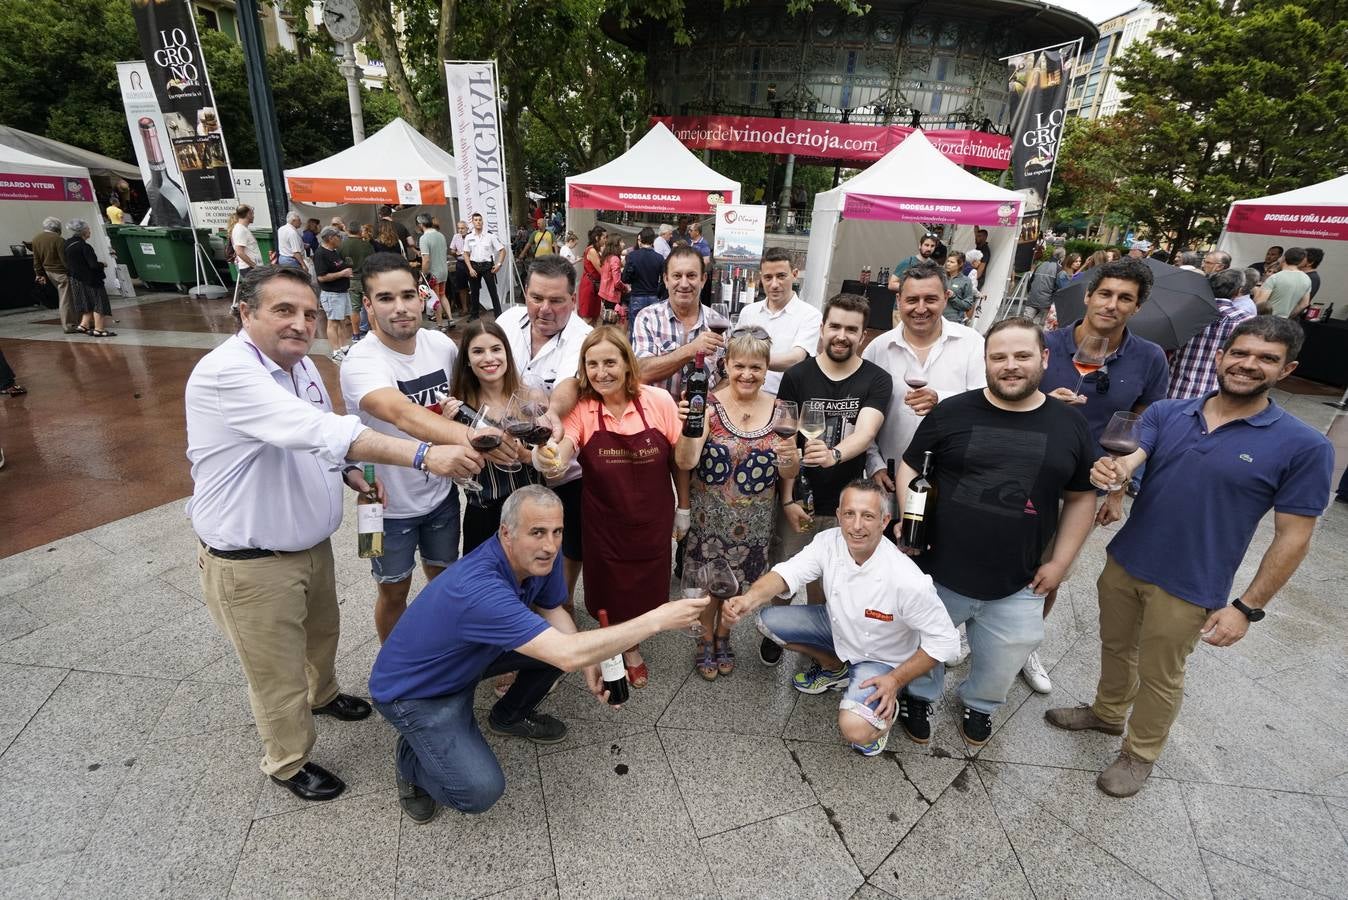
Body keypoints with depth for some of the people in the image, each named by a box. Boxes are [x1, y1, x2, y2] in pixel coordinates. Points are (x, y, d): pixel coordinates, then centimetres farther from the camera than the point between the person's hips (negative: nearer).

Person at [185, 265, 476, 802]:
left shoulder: (300, 365, 1)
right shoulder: (227, 373, -29)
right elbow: (317, 429, -43)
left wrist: (348, 472, -3)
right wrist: (422, 456, -50)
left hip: (310, 541, 8)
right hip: (251, 561, -8)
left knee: (321, 632, 30)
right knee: (277, 672, 12)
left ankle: (321, 696, 59)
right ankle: (288, 763, 38)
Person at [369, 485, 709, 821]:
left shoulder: (539, 558, -17)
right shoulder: (478, 589, -41)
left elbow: (552, 611, 2)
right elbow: (567, 656, -46)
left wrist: (589, 665, -15)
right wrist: (658, 619, -42)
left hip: (468, 660, 7)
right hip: (413, 691, -7)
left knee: (555, 644, -6)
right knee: (481, 790, -21)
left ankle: (510, 716, 20)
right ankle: (411, 756, 10)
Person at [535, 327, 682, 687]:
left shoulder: (658, 401, -13)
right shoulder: (581, 408, -12)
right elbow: (559, 453, -27)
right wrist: (548, 461, -49)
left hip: (651, 520, 1)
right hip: (603, 523, 0)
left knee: (645, 590, 19)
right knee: (610, 592, 15)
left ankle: (631, 645, 52)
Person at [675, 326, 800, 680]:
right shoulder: (709, 405, -14)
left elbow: (789, 474, -2)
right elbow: (685, 462, -20)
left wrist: (790, 457, -24)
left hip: (753, 520, 2)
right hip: (709, 515, -2)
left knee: (736, 582, 19)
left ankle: (723, 637, 46)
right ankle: (706, 639, 42)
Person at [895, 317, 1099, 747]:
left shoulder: (1069, 424, 0)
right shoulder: (951, 412, -7)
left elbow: (1081, 497, 9)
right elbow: (910, 467, 1)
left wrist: (1060, 561, 3)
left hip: (1017, 586, 2)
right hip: (938, 571, -1)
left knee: (1002, 663, 19)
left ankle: (979, 704, 50)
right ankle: (920, 696, 48)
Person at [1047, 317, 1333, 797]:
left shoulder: (1304, 446, -12)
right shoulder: (1166, 413, -3)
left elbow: (1293, 538, -9)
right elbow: (1128, 459, -17)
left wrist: (1248, 607, -11)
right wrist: (1112, 471, -42)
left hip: (1188, 588, -3)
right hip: (1123, 562, 3)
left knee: (1158, 676, 15)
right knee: (1115, 646, 23)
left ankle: (1139, 753, 40)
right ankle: (1107, 712, 49)